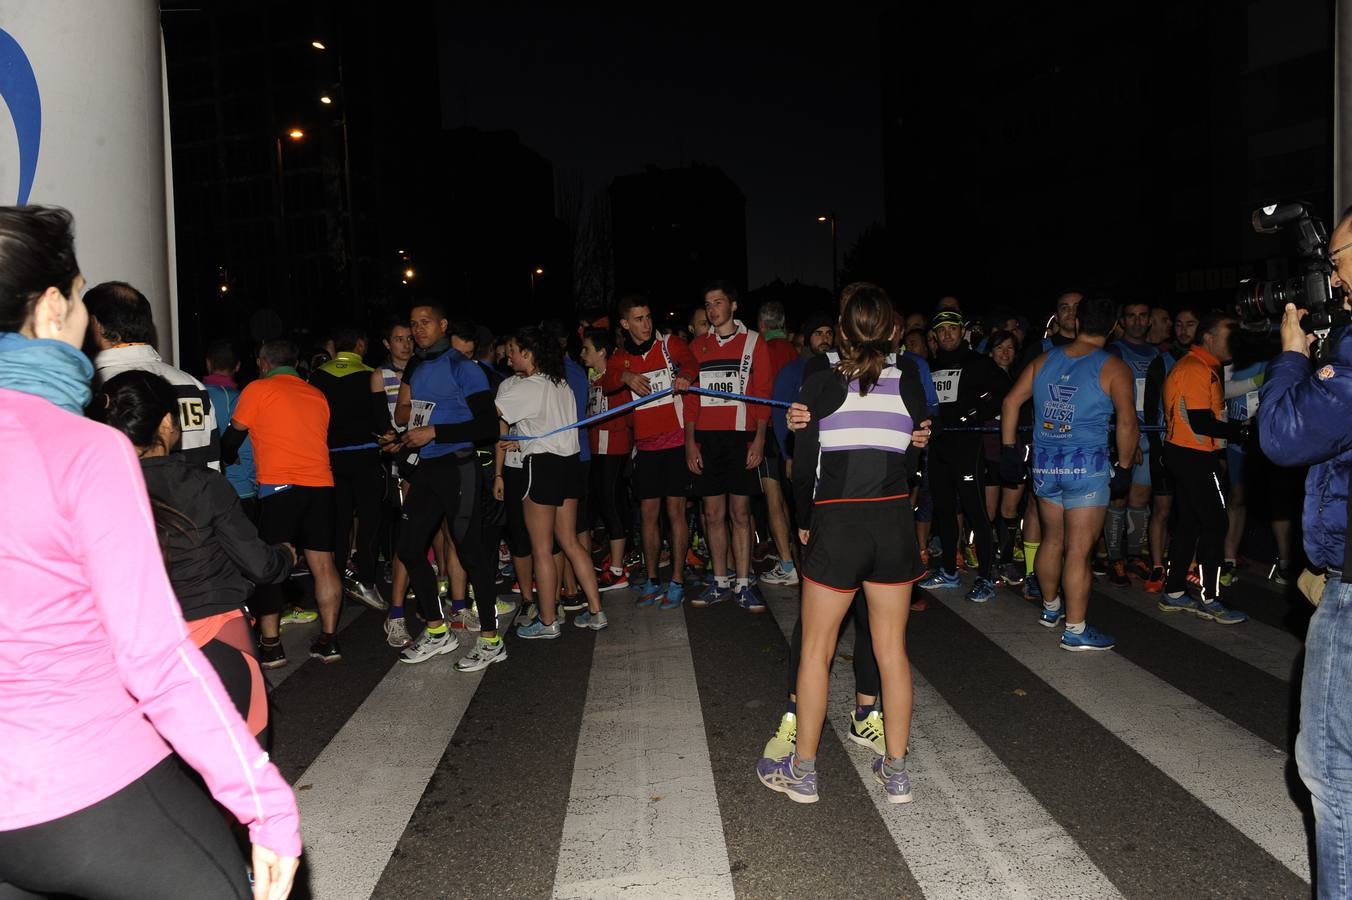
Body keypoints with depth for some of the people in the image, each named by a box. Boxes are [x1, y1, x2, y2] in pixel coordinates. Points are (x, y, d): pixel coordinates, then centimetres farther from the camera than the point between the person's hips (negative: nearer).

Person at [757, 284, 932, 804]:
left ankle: (803, 772, 19)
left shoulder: (819, 387, -5)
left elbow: (803, 467, -2)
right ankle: (895, 772, 23)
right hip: (895, 524, 3)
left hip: (834, 526, -2)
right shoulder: (909, 383, 1)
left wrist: (804, 522, 12)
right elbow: (912, 459, 7)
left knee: (816, 648, 9)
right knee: (892, 649, 13)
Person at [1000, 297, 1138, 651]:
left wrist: (1009, 448, 14)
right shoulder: (1113, 367, -5)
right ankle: (1075, 631, 5)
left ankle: (1050, 608, 37)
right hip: (1087, 464, -5)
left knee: (1052, 539, 21)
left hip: (1045, 464, 5)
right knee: (1079, 549, -1)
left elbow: (1010, 402, 8)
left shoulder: (1044, 360, 9)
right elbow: (1127, 422, -12)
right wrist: (1124, 466, -1)